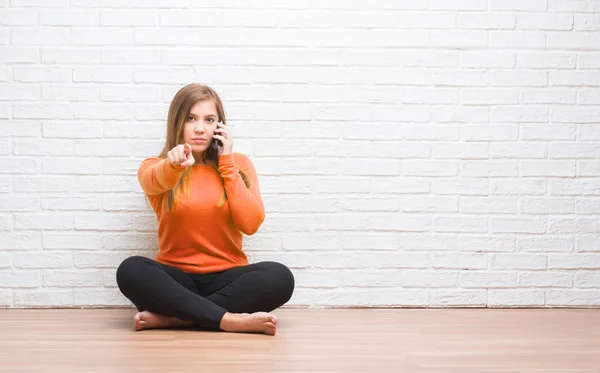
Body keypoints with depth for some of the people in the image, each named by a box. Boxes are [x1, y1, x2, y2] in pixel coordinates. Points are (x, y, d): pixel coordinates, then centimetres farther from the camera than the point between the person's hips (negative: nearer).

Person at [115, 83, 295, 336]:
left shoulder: (239, 164, 7)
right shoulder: (154, 168, 5)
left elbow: (250, 224, -9)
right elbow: (155, 181, -23)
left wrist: (226, 161, -8)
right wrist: (174, 164, -46)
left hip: (225, 278, 1)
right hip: (177, 280, -1)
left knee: (280, 277, -30)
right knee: (130, 270, -32)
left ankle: (172, 317, -25)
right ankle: (231, 320, -31)